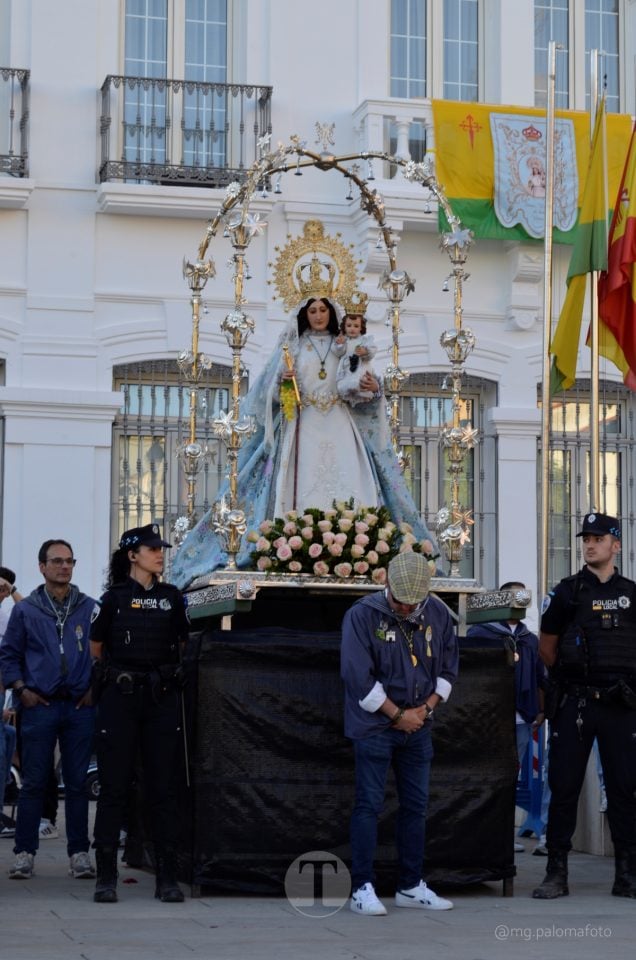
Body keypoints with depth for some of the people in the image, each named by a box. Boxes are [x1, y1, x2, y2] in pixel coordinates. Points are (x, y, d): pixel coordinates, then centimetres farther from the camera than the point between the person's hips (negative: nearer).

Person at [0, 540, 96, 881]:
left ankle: (79, 853, 9)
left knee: (77, 782, 4)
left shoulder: (90, 609, 8)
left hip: (80, 706, 1)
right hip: (39, 705, -1)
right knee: (33, 782, 0)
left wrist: (94, 688, 0)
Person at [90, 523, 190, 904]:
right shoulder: (114, 597, 1)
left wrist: (165, 670, 12)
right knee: (114, 785, -1)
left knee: (164, 786, 2)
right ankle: (106, 876, 2)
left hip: (163, 698, 3)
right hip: (120, 697, -2)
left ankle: (168, 877, 5)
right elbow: (96, 648, 11)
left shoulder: (171, 597, 9)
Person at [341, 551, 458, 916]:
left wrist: (426, 708, -3)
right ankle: (363, 889, -3)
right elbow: (360, 677, -14)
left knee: (416, 806, 8)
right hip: (374, 726, -5)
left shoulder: (438, 614, 2)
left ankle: (412, 886, 17)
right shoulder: (362, 615, -12)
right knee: (370, 805, -6)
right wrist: (397, 714, -12)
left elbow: (447, 668, 12)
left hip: (418, 727, 5)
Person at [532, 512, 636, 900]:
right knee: (564, 788, -1)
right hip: (575, 705, -1)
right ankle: (557, 872, 4)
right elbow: (546, 647, 10)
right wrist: (572, 677, 9)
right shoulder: (567, 592, 4)